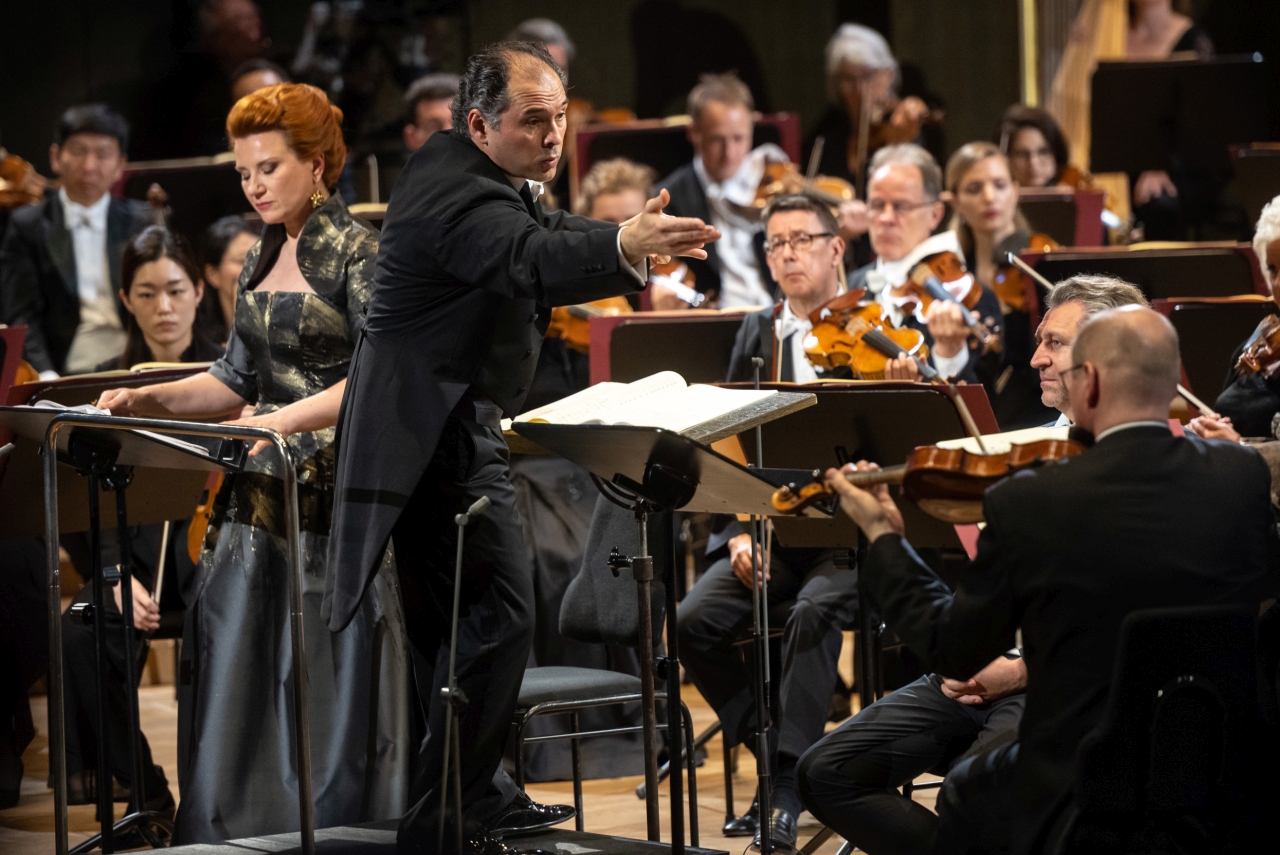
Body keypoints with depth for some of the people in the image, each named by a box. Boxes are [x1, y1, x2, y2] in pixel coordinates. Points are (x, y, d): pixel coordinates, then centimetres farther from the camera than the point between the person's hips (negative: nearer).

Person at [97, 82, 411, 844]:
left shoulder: (358, 251, -8)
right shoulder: (261, 260, 15)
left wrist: (288, 418, -30)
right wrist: (149, 400, 6)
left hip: (337, 501, -7)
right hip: (260, 497, 8)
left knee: (332, 692, -4)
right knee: (238, 688, 5)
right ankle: (239, 834, 10)